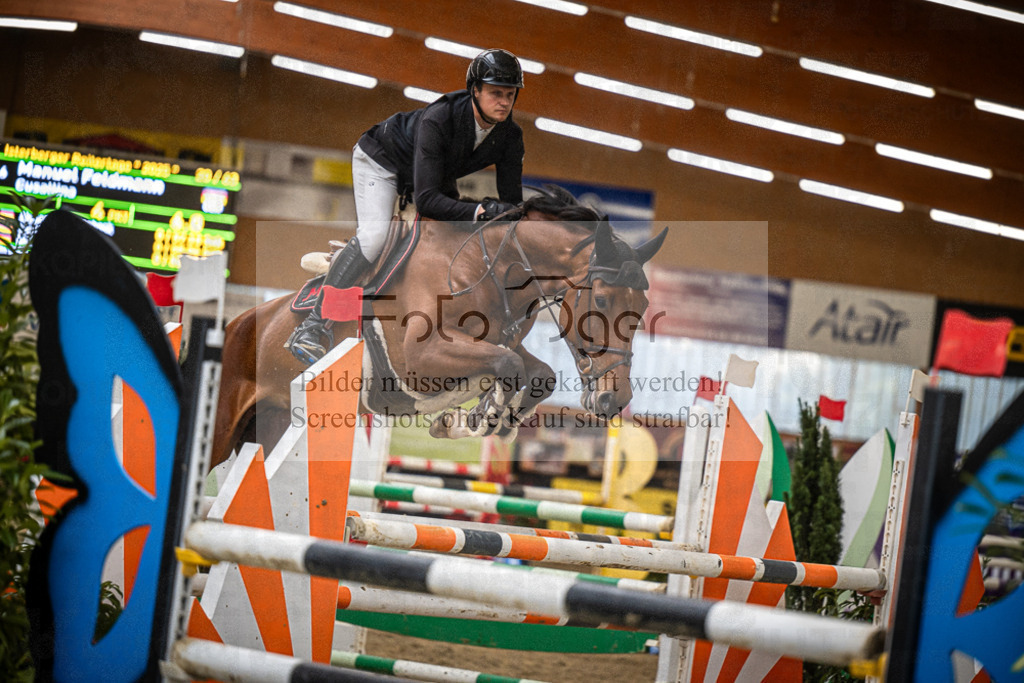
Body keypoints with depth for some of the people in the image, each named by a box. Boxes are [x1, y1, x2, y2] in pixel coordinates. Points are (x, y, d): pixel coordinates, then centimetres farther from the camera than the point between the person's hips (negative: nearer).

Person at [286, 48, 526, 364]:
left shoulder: (509, 136, -22)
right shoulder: (438, 119, -40)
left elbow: (513, 202, -17)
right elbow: (427, 201, -44)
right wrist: (480, 211, -54)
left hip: (438, 176, 8)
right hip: (381, 160, -8)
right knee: (375, 235, -30)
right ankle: (313, 326, -30)